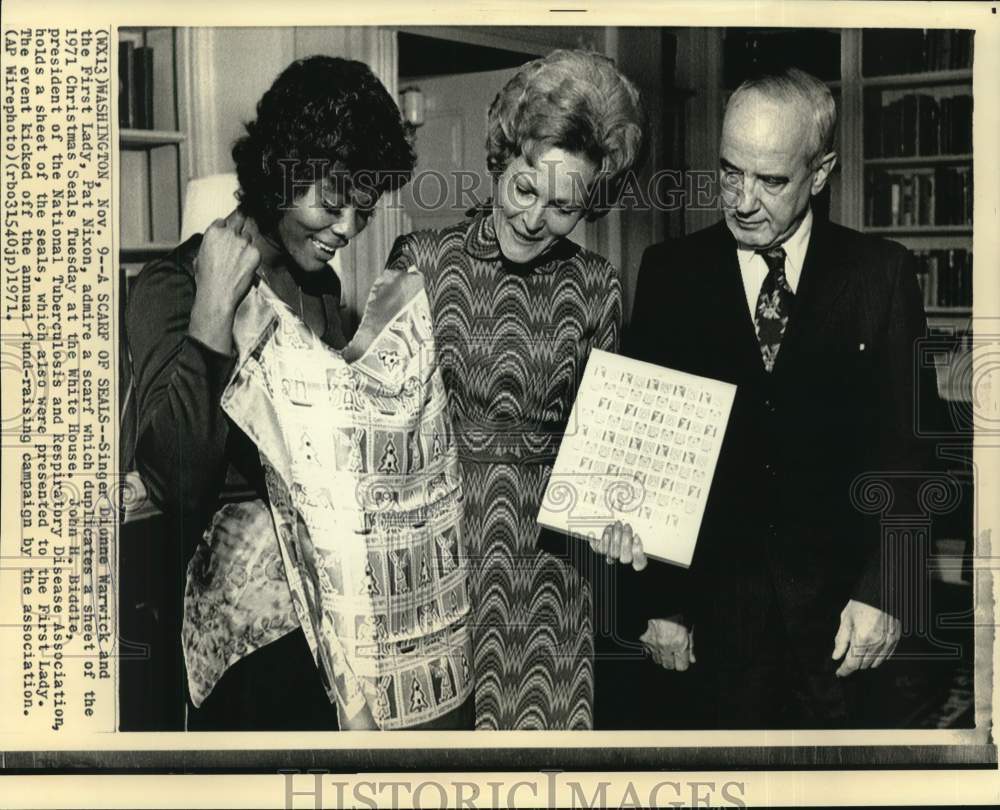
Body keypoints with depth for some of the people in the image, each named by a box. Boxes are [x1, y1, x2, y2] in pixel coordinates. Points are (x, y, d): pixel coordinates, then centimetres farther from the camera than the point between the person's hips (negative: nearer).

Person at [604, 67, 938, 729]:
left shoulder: (881, 273, -1)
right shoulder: (670, 273, 0)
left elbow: (907, 444, -1)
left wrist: (885, 590, -9)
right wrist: (658, 601, -5)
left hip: (838, 598, 0)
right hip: (712, 597, 0)